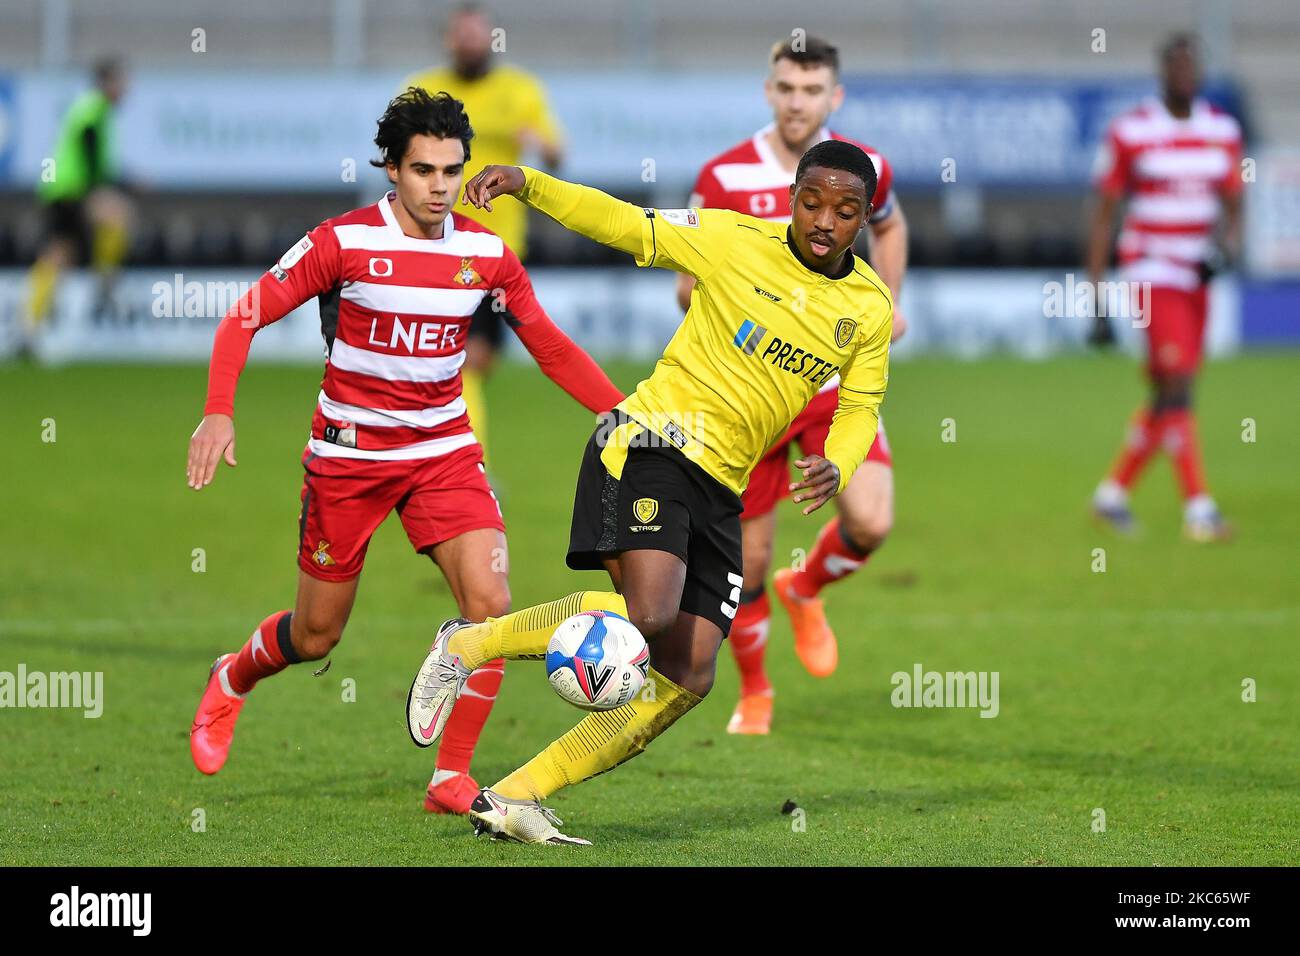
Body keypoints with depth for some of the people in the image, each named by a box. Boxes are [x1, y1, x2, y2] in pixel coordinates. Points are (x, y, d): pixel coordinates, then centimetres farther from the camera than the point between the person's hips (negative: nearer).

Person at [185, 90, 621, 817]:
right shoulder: (345, 243, -14)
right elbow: (244, 319, -11)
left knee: (491, 605, -17)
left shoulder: (485, 253, -3)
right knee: (317, 636, 7)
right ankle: (232, 680, 42)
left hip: (445, 450, 3)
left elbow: (550, 346, 7)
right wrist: (219, 412, -24)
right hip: (349, 454, -3)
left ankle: (453, 778, -4)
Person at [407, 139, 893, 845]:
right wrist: (526, 182, -13)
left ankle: (512, 798, 2)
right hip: (651, 442, -6)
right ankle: (467, 645, -7)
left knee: (687, 675, -5)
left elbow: (859, 409, 13)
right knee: (647, 613, -29)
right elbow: (624, 224, 0)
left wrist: (836, 468, -9)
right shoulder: (733, 240, -5)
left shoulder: (871, 309, 7)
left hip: (720, 492, 6)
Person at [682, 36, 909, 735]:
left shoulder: (863, 169, -1)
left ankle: (806, 589, 16)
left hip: (837, 381, 2)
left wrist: (888, 302, 9)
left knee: (871, 525, -19)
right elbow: (688, 289, -5)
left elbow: (889, 226, 23)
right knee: (748, 563, 1)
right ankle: (753, 695, 28)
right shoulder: (723, 178, -10)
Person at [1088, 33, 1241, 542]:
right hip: (1152, 269, -6)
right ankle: (1198, 506, -18)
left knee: (1166, 401, 9)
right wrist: (1097, 302, -5)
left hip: (1197, 275, 6)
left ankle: (1113, 491, 26)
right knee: (1178, 382, -17)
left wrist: (1227, 244, -9)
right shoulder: (1130, 133, -7)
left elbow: (1233, 209, 15)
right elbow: (1103, 215, -3)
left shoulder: (1223, 132, 7)